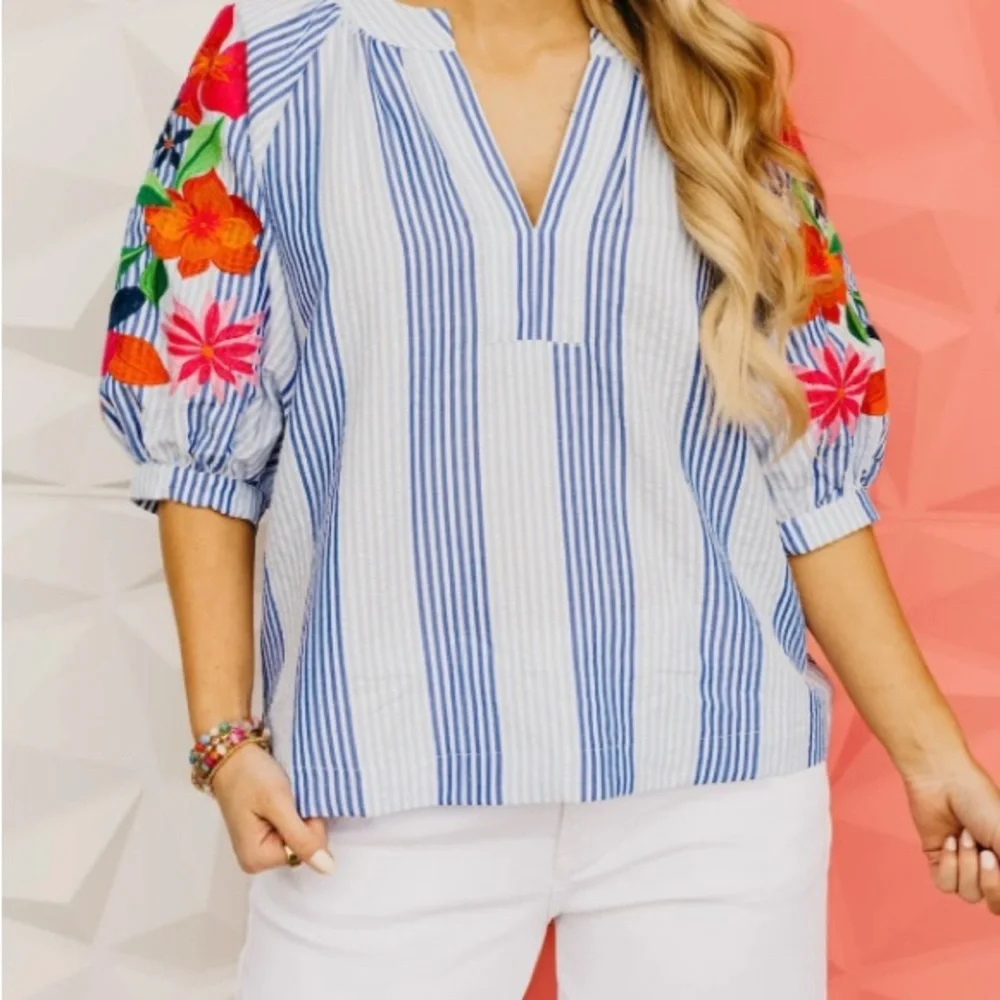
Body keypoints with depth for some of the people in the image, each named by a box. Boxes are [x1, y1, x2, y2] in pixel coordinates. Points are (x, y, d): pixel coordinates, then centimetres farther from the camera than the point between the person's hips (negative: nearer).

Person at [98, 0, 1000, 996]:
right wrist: (225, 731, -2)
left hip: (713, 777, 2)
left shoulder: (720, 86, 8)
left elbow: (808, 462, 8)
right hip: (393, 782, -1)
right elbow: (197, 430, 4)